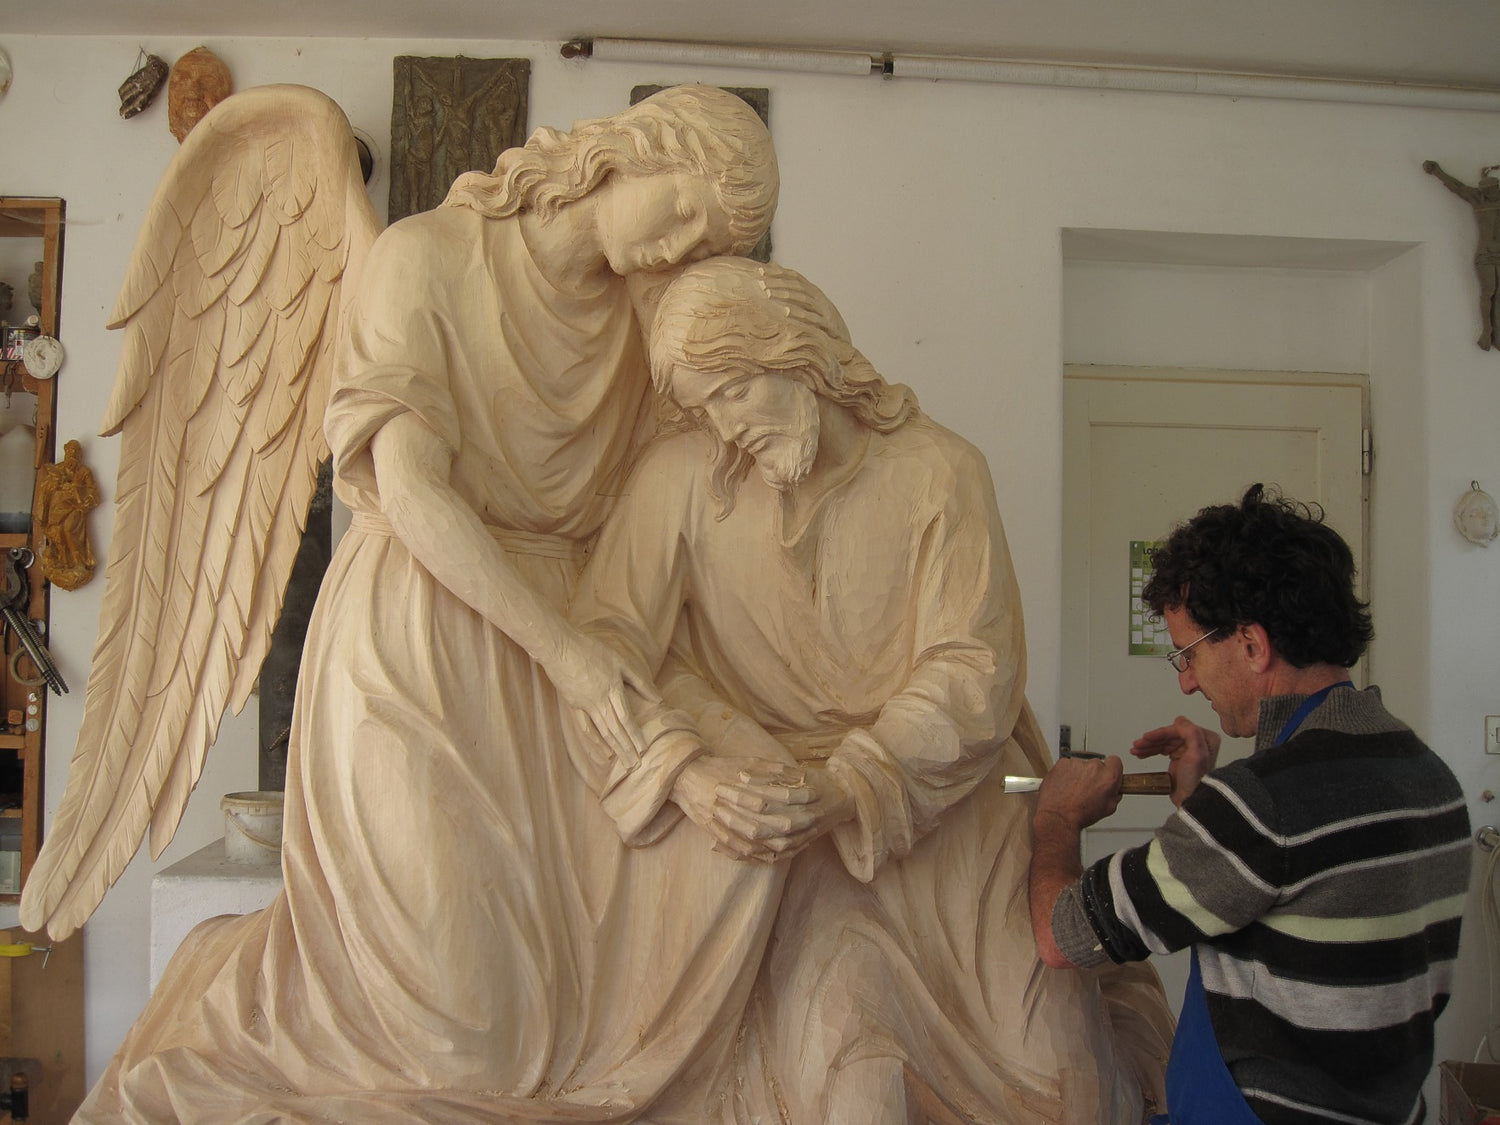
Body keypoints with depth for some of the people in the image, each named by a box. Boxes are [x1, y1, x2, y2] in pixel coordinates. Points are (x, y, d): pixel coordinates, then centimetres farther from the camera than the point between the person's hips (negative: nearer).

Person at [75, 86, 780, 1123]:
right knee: (462, 1025, -8)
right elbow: (410, 490, -14)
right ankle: (235, 988, 24)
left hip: (562, 632, 6)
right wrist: (562, 650, -17)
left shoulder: (637, 323, 13)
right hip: (420, 637, -6)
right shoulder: (430, 256, -5)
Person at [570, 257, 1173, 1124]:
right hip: (789, 822, 0)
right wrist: (685, 774, -27)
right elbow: (604, 646, -9)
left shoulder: (937, 469, -7)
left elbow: (974, 668, -12)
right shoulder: (679, 480, -6)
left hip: (946, 807, 1)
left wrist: (843, 792, -25)